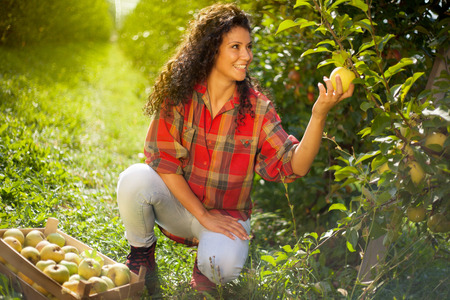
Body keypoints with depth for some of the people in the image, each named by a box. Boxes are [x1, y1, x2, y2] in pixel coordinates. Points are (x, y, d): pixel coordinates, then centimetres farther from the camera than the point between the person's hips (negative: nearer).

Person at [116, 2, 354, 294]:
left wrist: (319, 114, -34)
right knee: (135, 178, -29)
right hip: (176, 202, 1)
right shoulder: (179, 94, -11)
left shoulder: (258, 108, -10)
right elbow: (161, 159, -14)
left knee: (223, 266, -30)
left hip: (226, 214, 0)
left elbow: (294, 166, -18)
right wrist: (203, 215, -18)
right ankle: (142, 250, 2)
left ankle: (206, 265, 10)